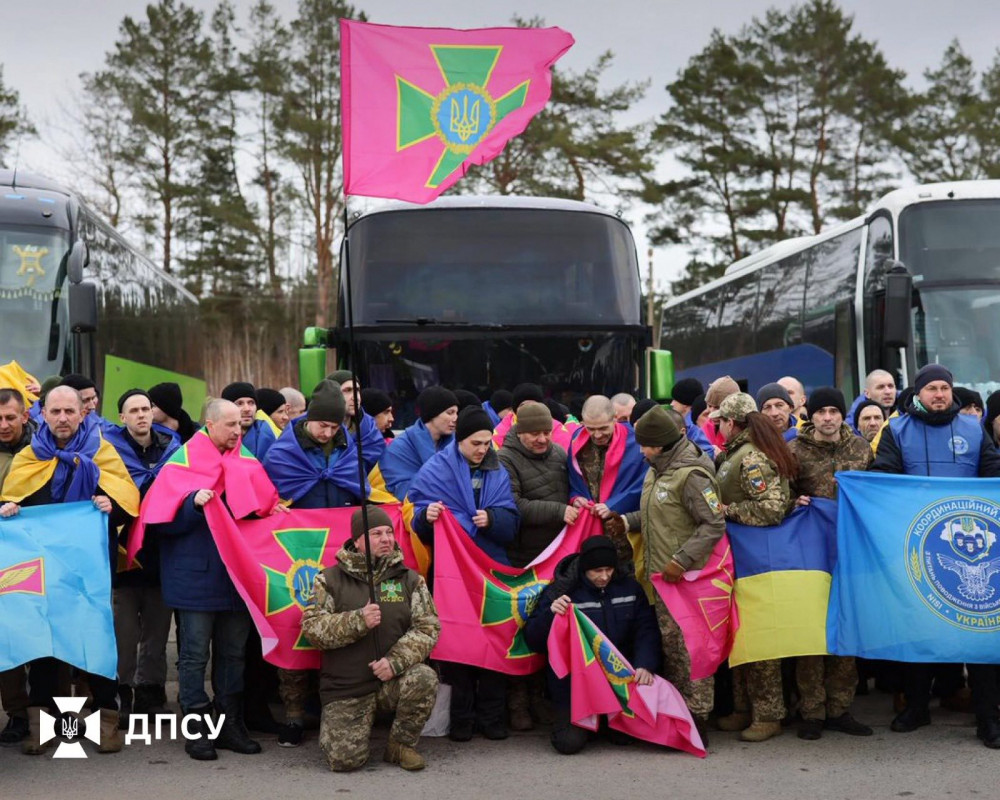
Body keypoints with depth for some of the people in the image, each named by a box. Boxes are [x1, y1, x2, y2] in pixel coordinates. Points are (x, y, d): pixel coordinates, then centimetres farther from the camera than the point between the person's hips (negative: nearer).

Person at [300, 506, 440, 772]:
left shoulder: (410, 579, 4)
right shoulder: (330, 580, 0)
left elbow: (428, 627, -3)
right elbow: (311, 627, -8)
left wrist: (396, 661, -19)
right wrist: (358, 621, -23)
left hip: (393, 679, 2)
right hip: (345, 689, -1)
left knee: (424, 678, -31)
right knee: (344, 759, -16)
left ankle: (401, 745, -5)